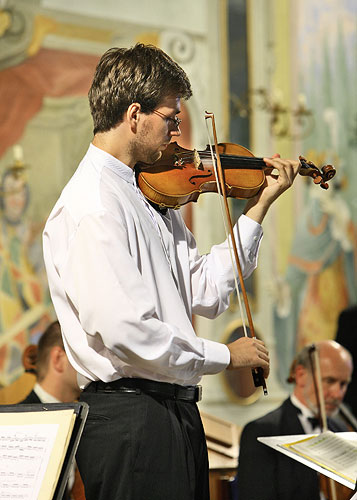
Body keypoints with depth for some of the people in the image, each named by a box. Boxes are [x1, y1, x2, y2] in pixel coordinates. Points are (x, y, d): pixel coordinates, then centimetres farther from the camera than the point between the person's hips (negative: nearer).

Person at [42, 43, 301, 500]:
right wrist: (224, 355, -13)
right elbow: (122, 331, -24)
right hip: (129, 415, -9)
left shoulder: (149, 194, 13)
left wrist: (259, 206, 10)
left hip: (176, 408, 9)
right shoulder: (91, 206, -16)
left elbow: (205, 293, 12)